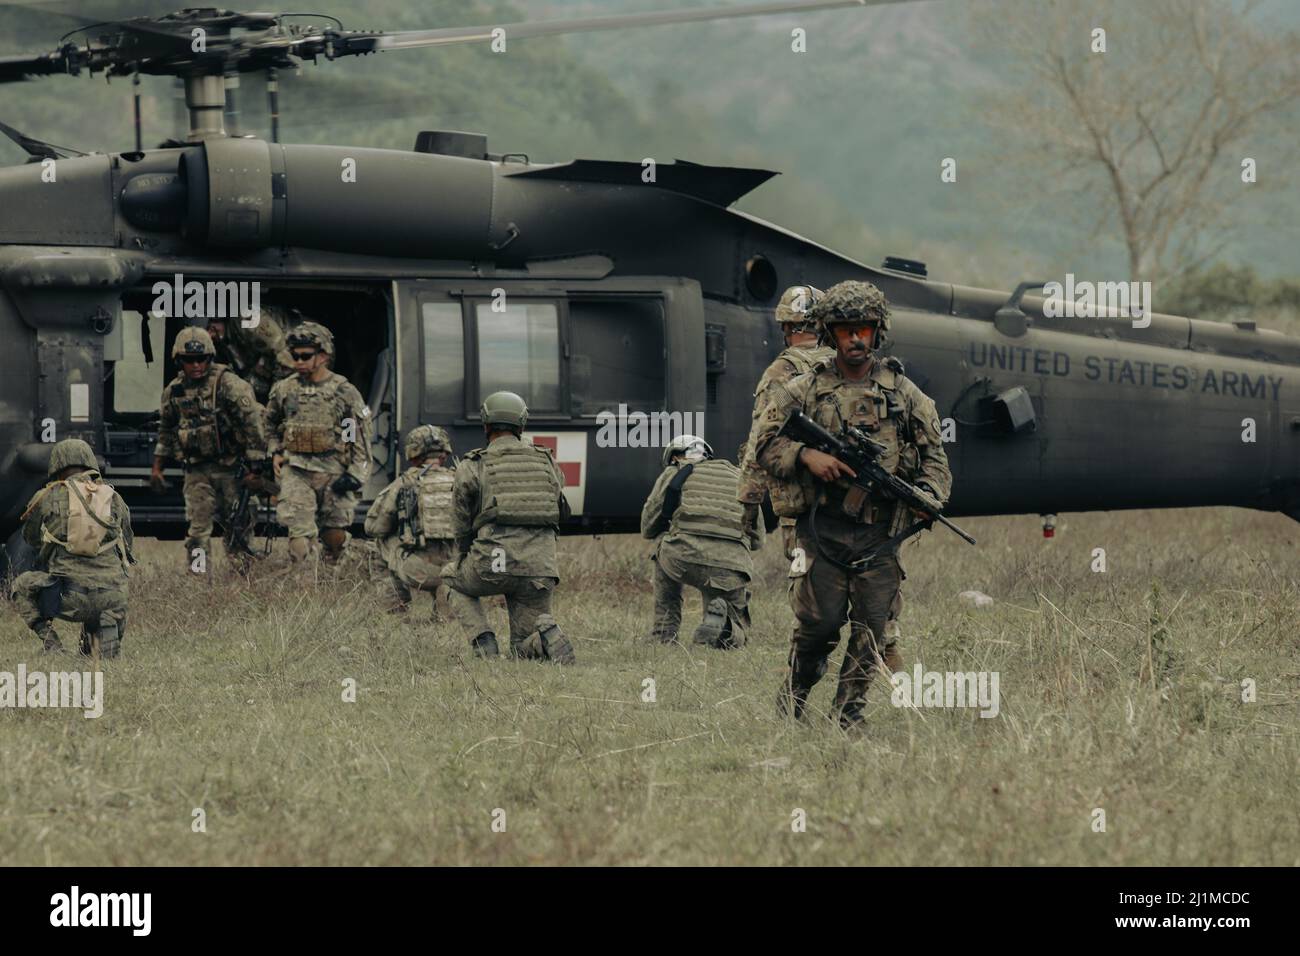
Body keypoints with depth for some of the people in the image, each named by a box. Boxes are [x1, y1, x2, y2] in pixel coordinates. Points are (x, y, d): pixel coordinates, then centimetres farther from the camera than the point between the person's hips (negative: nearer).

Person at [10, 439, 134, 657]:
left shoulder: (48, 497, 6)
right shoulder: (113, 499, 13)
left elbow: (31, 538, 23)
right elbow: (127, 542, 24)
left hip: (69, 597, -4)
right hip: (112, 597, 4)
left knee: (22, 586, 25)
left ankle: (50, 643, 10)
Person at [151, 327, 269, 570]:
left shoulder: (228, 384, -13)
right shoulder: (174, 391, 5)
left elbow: (254, 423, -14)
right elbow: (166, 431, 21)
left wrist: (255, 468, -16)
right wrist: (157, 467, 20)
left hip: (230, 466, -4)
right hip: (197, 470, 4)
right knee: (197, 529, -3)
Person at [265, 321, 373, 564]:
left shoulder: (345, 392, -1)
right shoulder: (284, 390, 7)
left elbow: (361, 437, 1)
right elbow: (270, 425, 24)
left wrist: (355, 476, -7)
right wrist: (275, 452, 7)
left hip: (333, 472, -1)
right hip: (295, 470, 1)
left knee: (334, 535, 6)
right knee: (299, 533, -14)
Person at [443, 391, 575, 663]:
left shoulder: (472, 467, 6)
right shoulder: (548, 464, 16)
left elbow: (461, 528, 13)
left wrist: (463, 562, 32)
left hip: (494, 562, -3)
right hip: (541, 567, 3)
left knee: (454, 579, 31)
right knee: (524, 650, 17)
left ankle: (483, 642, 8)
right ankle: (548, 634, -18)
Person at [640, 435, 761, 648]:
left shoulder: (673, 474, 18)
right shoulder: (739, 477, 26)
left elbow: (648, 528, 24)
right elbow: (757, 539, 29)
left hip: (685, 559, -2)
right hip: (731, 570, 2)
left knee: (663, 549, 36)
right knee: (733, 638, 22)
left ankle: (664, 634, 25)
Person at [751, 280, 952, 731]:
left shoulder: (903, 393, 10)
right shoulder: (804, 389, 7)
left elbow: (934, 456, 11)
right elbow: (764, 444, 7)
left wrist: (928, 495, -9)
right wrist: (806, 456, -11)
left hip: (878, 532, 2)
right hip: (820, 528, -2)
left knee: (872, 627, -3)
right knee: (819, 622, -7)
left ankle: (848, 712, 6)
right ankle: (792, 701, 14)